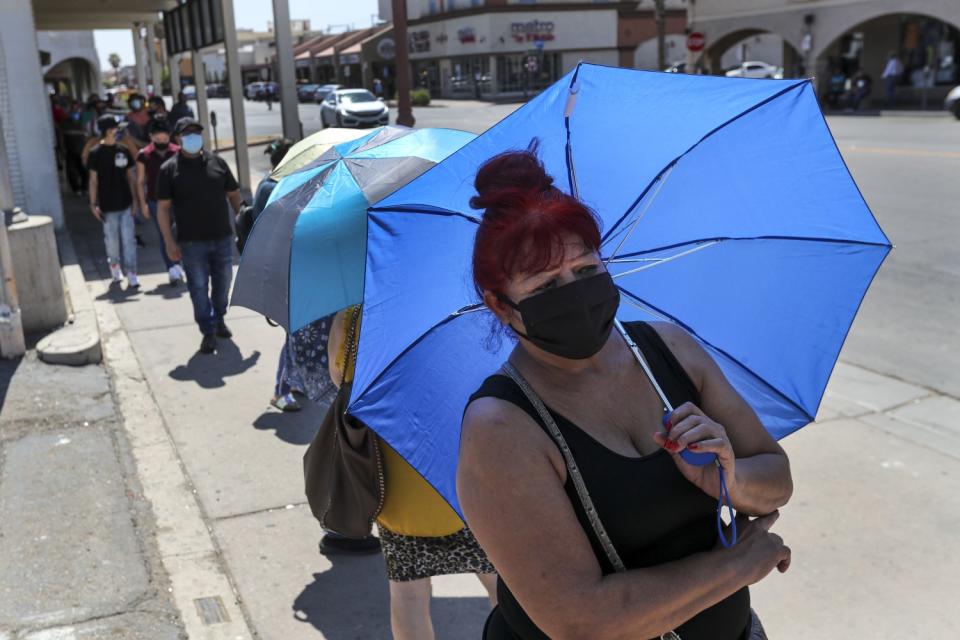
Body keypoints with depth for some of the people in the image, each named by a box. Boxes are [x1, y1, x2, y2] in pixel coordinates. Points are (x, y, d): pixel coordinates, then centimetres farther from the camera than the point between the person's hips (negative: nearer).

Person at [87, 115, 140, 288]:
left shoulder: (123, 150, 4)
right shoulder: (95, 153, -5)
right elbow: (93, 180, -2)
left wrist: (134, 200, 6)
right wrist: (93, 204, -5)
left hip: (125, 203, 2)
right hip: (108, 206, -2)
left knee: (129, 240, -2)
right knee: (112, 240, 9)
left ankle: (131, 276, -2)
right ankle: (115, 268, 29)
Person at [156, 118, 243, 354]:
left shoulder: (217, 162, 7)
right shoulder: (169, 169, -2)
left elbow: (234, 194, 14)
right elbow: (163, 208, -3)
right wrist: (170, 242, -10)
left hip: (223, 237, 3)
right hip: (191, 242, -3)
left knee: (223, 282, 13)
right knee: (199, 287, 1)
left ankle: (219, 320, 35)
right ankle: (208, 332, 10)